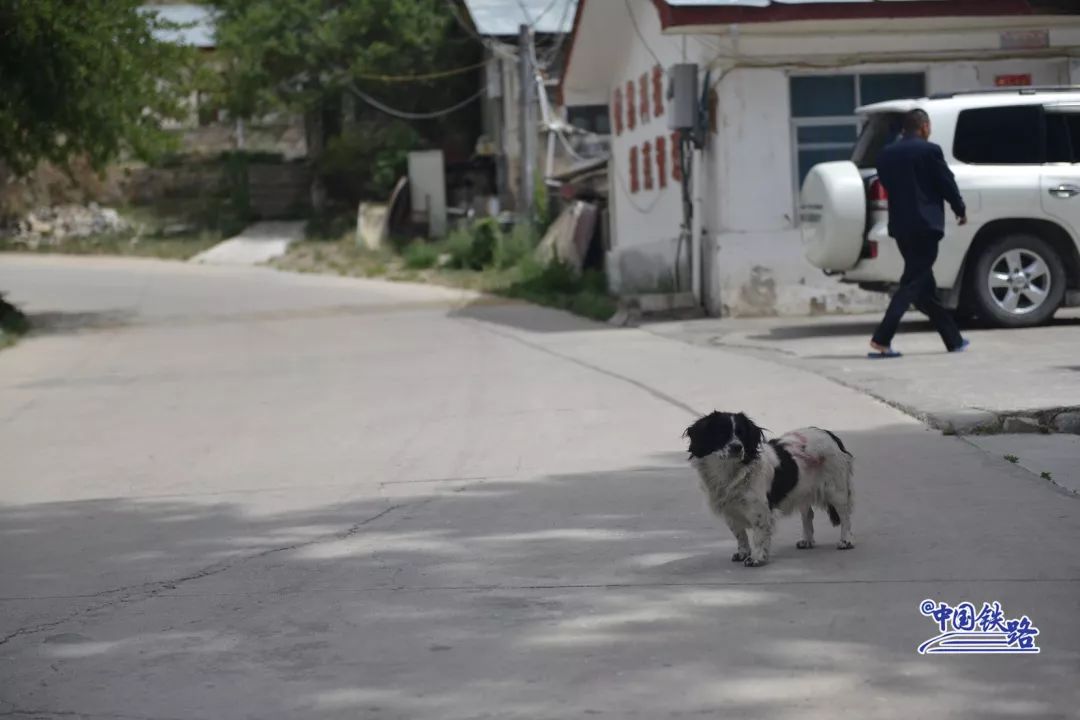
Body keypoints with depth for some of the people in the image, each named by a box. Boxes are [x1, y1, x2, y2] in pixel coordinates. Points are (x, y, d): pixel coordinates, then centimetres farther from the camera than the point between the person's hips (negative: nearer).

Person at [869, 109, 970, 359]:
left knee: (924, 286, 12)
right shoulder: (929, 150, -9)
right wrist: (960, 210, 10)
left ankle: (954, 340, 21)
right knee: (913, 283, -6)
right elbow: (947, 183, -4)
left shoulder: (886, 154, 8)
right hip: (925, 225, -7)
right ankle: (882, 339, -17)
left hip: (900, 225, 7)